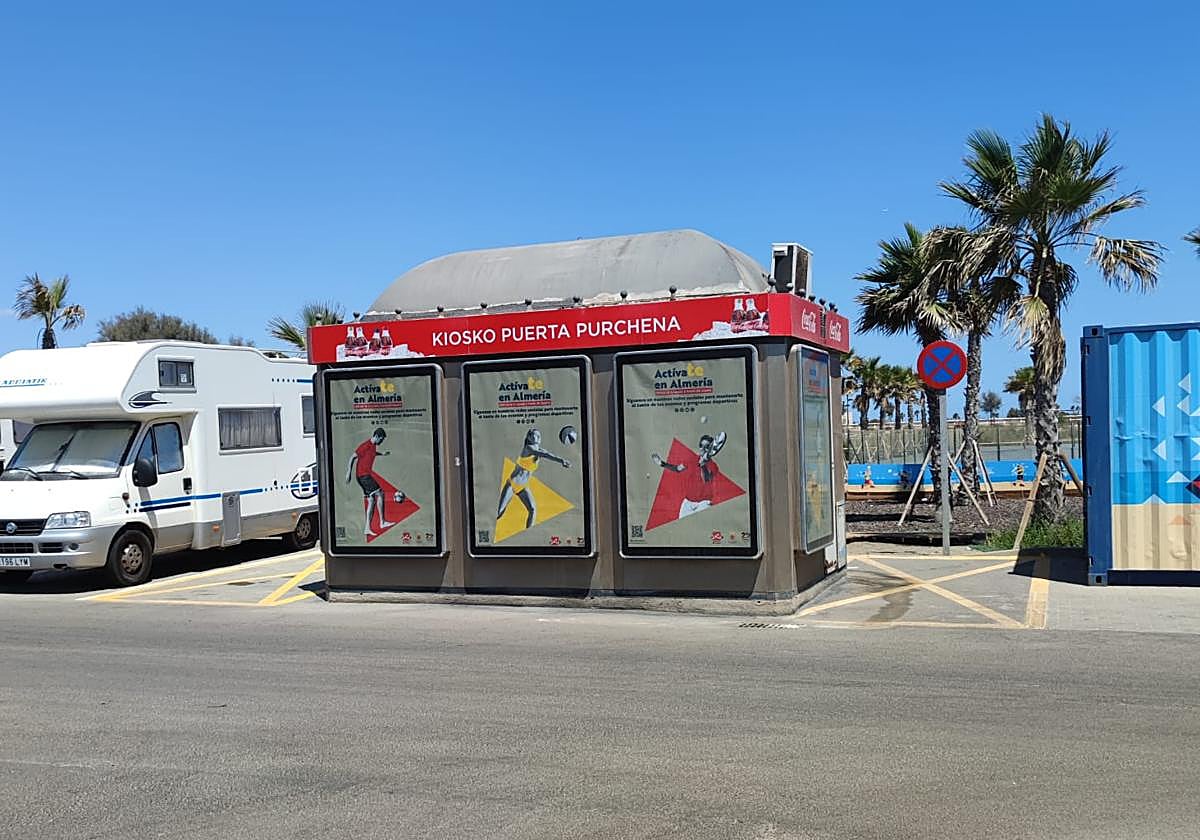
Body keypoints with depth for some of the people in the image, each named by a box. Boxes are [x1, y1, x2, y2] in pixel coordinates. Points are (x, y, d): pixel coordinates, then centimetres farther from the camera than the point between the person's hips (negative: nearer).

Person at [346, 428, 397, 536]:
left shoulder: (374, 445, 12)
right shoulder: (365, 445, -16)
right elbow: (353, 457, -15)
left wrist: (382, 454, 35)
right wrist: (349, 473, -18)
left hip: (367, 475, 9)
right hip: (363, 475, -9)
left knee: (372, 501, 5)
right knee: (380, 493, -12)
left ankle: (367, 528, 3)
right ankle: (382, 522, -9)